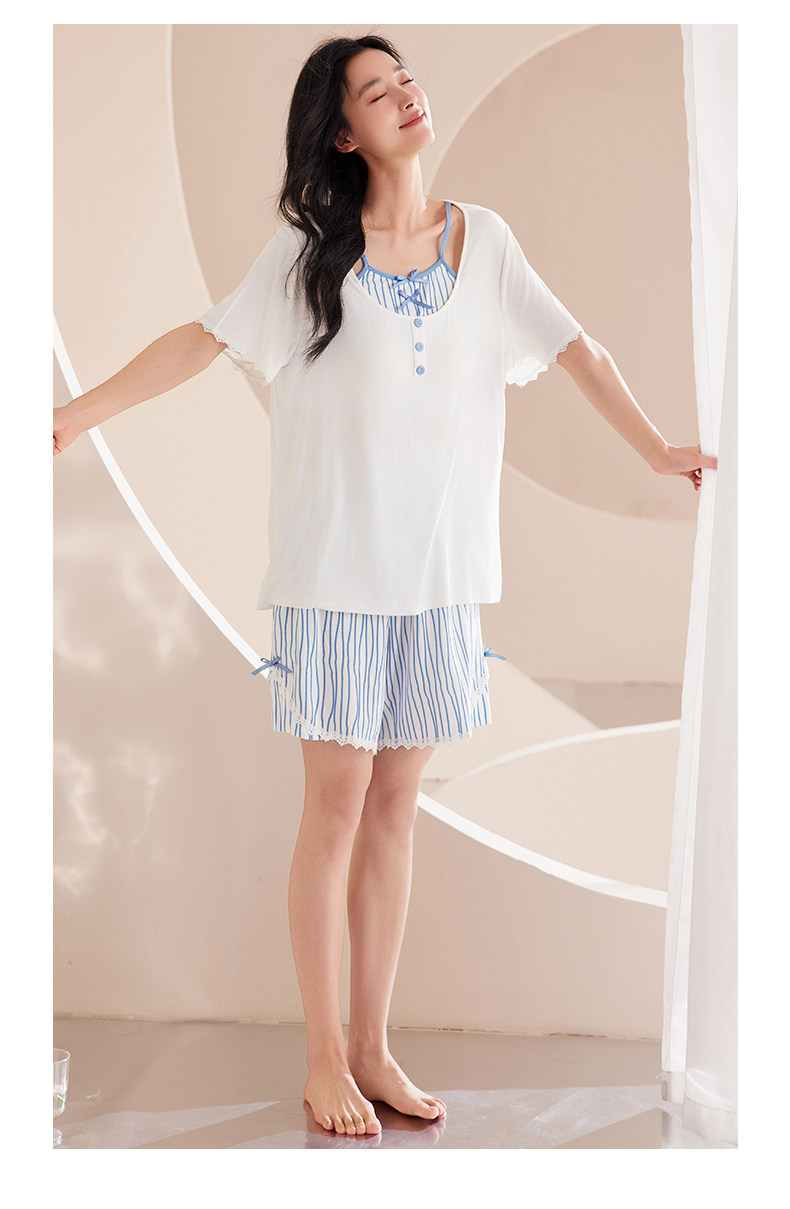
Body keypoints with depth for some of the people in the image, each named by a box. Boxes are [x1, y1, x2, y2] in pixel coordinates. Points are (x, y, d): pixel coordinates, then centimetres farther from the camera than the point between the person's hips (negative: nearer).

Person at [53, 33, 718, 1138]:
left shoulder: (483, 240, 9)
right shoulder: (310, 248, 2)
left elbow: (577, 352, 12)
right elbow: (204, 340, -1)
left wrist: (659, 449, 10)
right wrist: (81, 413, -9)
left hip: (440, 562, 3)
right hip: (336, 560, -3)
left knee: (395, 807, 7)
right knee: (337, 803, -1)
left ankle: (373, 1046, 17)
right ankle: (325, 1057, 11)